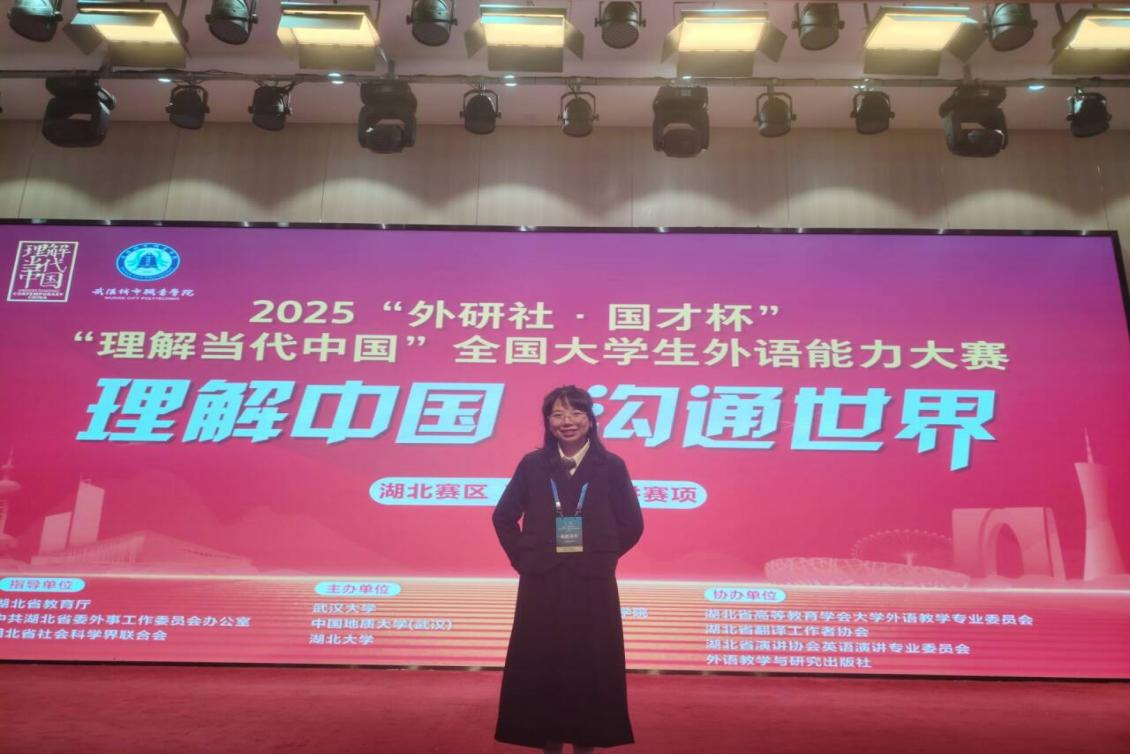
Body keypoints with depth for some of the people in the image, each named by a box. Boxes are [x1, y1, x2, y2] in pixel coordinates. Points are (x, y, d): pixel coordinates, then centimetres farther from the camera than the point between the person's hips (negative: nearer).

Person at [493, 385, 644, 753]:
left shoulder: (611, 466, -2)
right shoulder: (532, 465, 1)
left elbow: (632, 524, 3)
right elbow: (503, 517, 9)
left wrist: (601, 557, 0)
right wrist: (522, 558, 2)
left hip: (592, 585, -1)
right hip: (541, 584, 1)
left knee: (590, 667, 5)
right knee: (540, 666, 6)